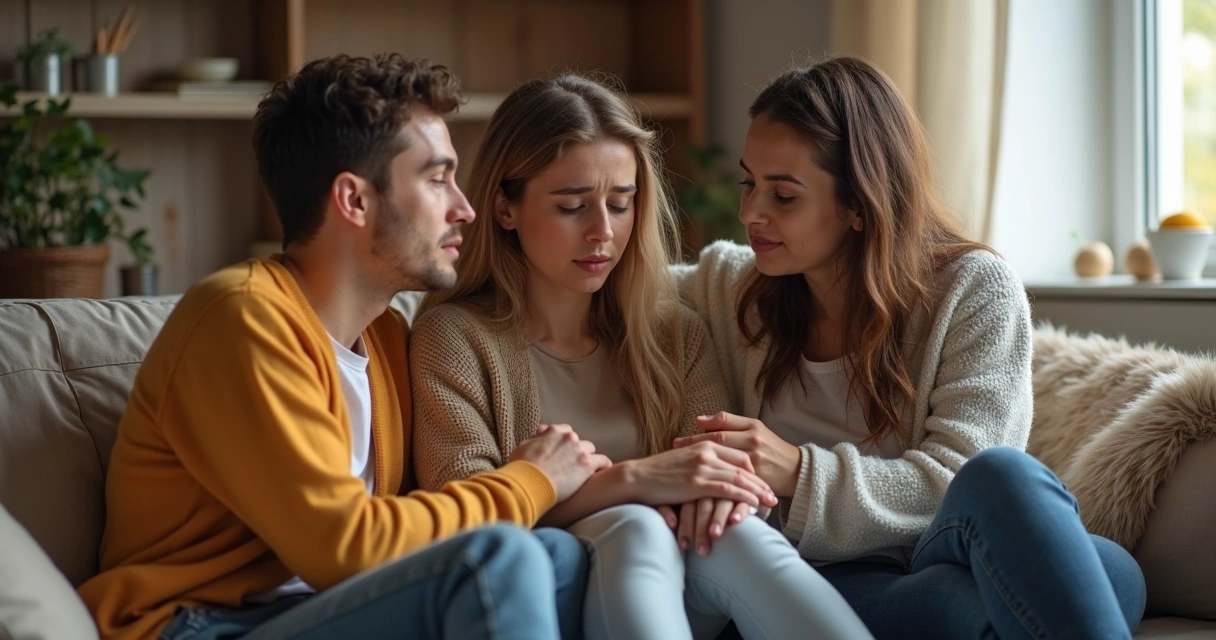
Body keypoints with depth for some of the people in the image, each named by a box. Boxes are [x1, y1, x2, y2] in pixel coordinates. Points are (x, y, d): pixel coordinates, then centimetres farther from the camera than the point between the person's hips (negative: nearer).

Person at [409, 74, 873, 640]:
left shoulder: (674, 334, 17)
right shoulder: (454, 335, 3)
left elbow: (723, 464, 8)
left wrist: (721, 491, -19)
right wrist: (630, 481, -22)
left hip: (683, 586, 3)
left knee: (735, 533, -31)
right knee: (634, 528, -35)